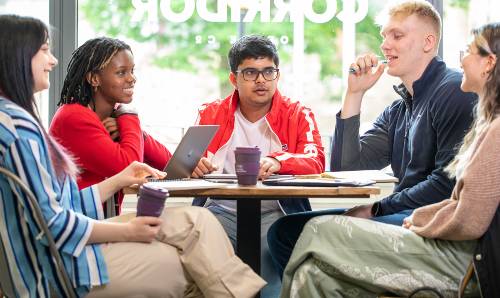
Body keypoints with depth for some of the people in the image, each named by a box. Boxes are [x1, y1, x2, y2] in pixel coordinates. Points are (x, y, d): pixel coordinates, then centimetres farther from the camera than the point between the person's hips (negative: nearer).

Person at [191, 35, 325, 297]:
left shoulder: (298, 115, 8)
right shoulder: (211, 115, 14)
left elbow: (316, 162, -7)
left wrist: (278, 162, -28)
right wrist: (195, 164, -19)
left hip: (275, 214, -1)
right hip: (221, 210, 2)